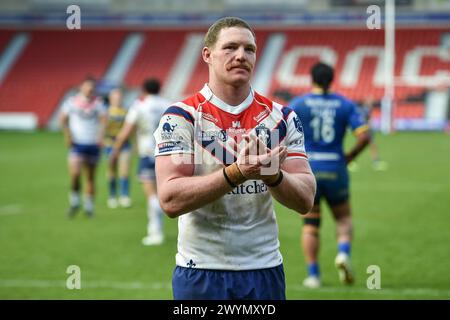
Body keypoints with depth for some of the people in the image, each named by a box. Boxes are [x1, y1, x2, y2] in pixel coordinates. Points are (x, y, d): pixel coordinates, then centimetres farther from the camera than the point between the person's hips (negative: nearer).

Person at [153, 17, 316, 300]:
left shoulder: (282, 118, 4)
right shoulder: (181, 117, -6)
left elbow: (305, 201, -2)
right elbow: (170, 200, -17)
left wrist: (272, 175, -22)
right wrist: (236, 173, -27)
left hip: (265, 270, 3)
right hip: (201, 273, -3)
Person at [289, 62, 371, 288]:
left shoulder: (298, 104, -2)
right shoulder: (345, 105, 1)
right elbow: (364, 136, -7)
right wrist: (349, 157, 7)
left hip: (307, 169, 0)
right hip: (335, 169, 0)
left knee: (310, 224, 11)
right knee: (343, 218, 18)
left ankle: (313, 274, 5)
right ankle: (343, 253, -10)